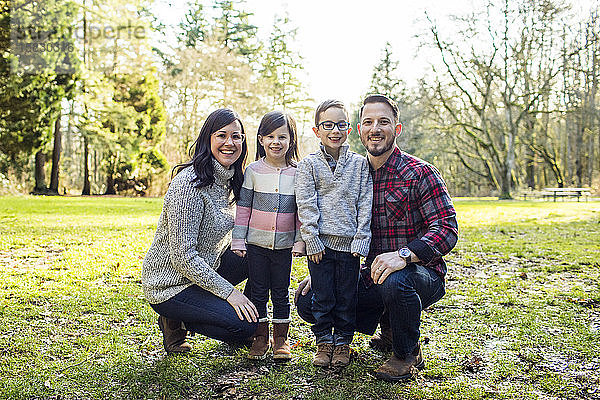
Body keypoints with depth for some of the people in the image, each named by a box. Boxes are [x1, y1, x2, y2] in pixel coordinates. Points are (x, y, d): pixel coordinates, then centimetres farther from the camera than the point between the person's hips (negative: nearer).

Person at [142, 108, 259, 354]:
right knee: (245, 324, -19)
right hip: (168, 285, -9)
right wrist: (229, 291, -23)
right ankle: (176, 321, 1)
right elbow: (183, 256, -26)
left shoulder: (227, 180, 4)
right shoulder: (190, 183, -24)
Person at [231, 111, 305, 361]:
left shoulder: (296, 173, 0)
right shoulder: (253, 171, -1)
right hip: (256, 243, 0)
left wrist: (300, 241, -1)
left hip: (284, 245, 0)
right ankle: (260, 338, 19)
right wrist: (239, 239, 0)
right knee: (258, 291, 7)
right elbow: (243, 207, 3)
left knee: (281, 292, 9)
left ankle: (281, 339, 21)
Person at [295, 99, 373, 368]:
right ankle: (323, 341, 22)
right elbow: (306, 206, -2)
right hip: (320, 243, -1)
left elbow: (365, 205, 2)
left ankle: (343, 341, 23)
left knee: (347, 296, 7)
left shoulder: (360, 164, 6)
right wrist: (312, 241, -9)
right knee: (322, 296, 6)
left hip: (350, 243, 1)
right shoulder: (308, 165, 3)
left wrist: (360, 241, -6)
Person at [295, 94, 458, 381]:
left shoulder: (419, 173, -10)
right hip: (373, 277, 6)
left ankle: (408, 354, -7)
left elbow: (446, 228, -19)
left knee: (395, 282, -41)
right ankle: (389, 326, 14)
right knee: (308, 301, -6)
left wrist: (405, 255, -35)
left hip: (423, 274, -6)